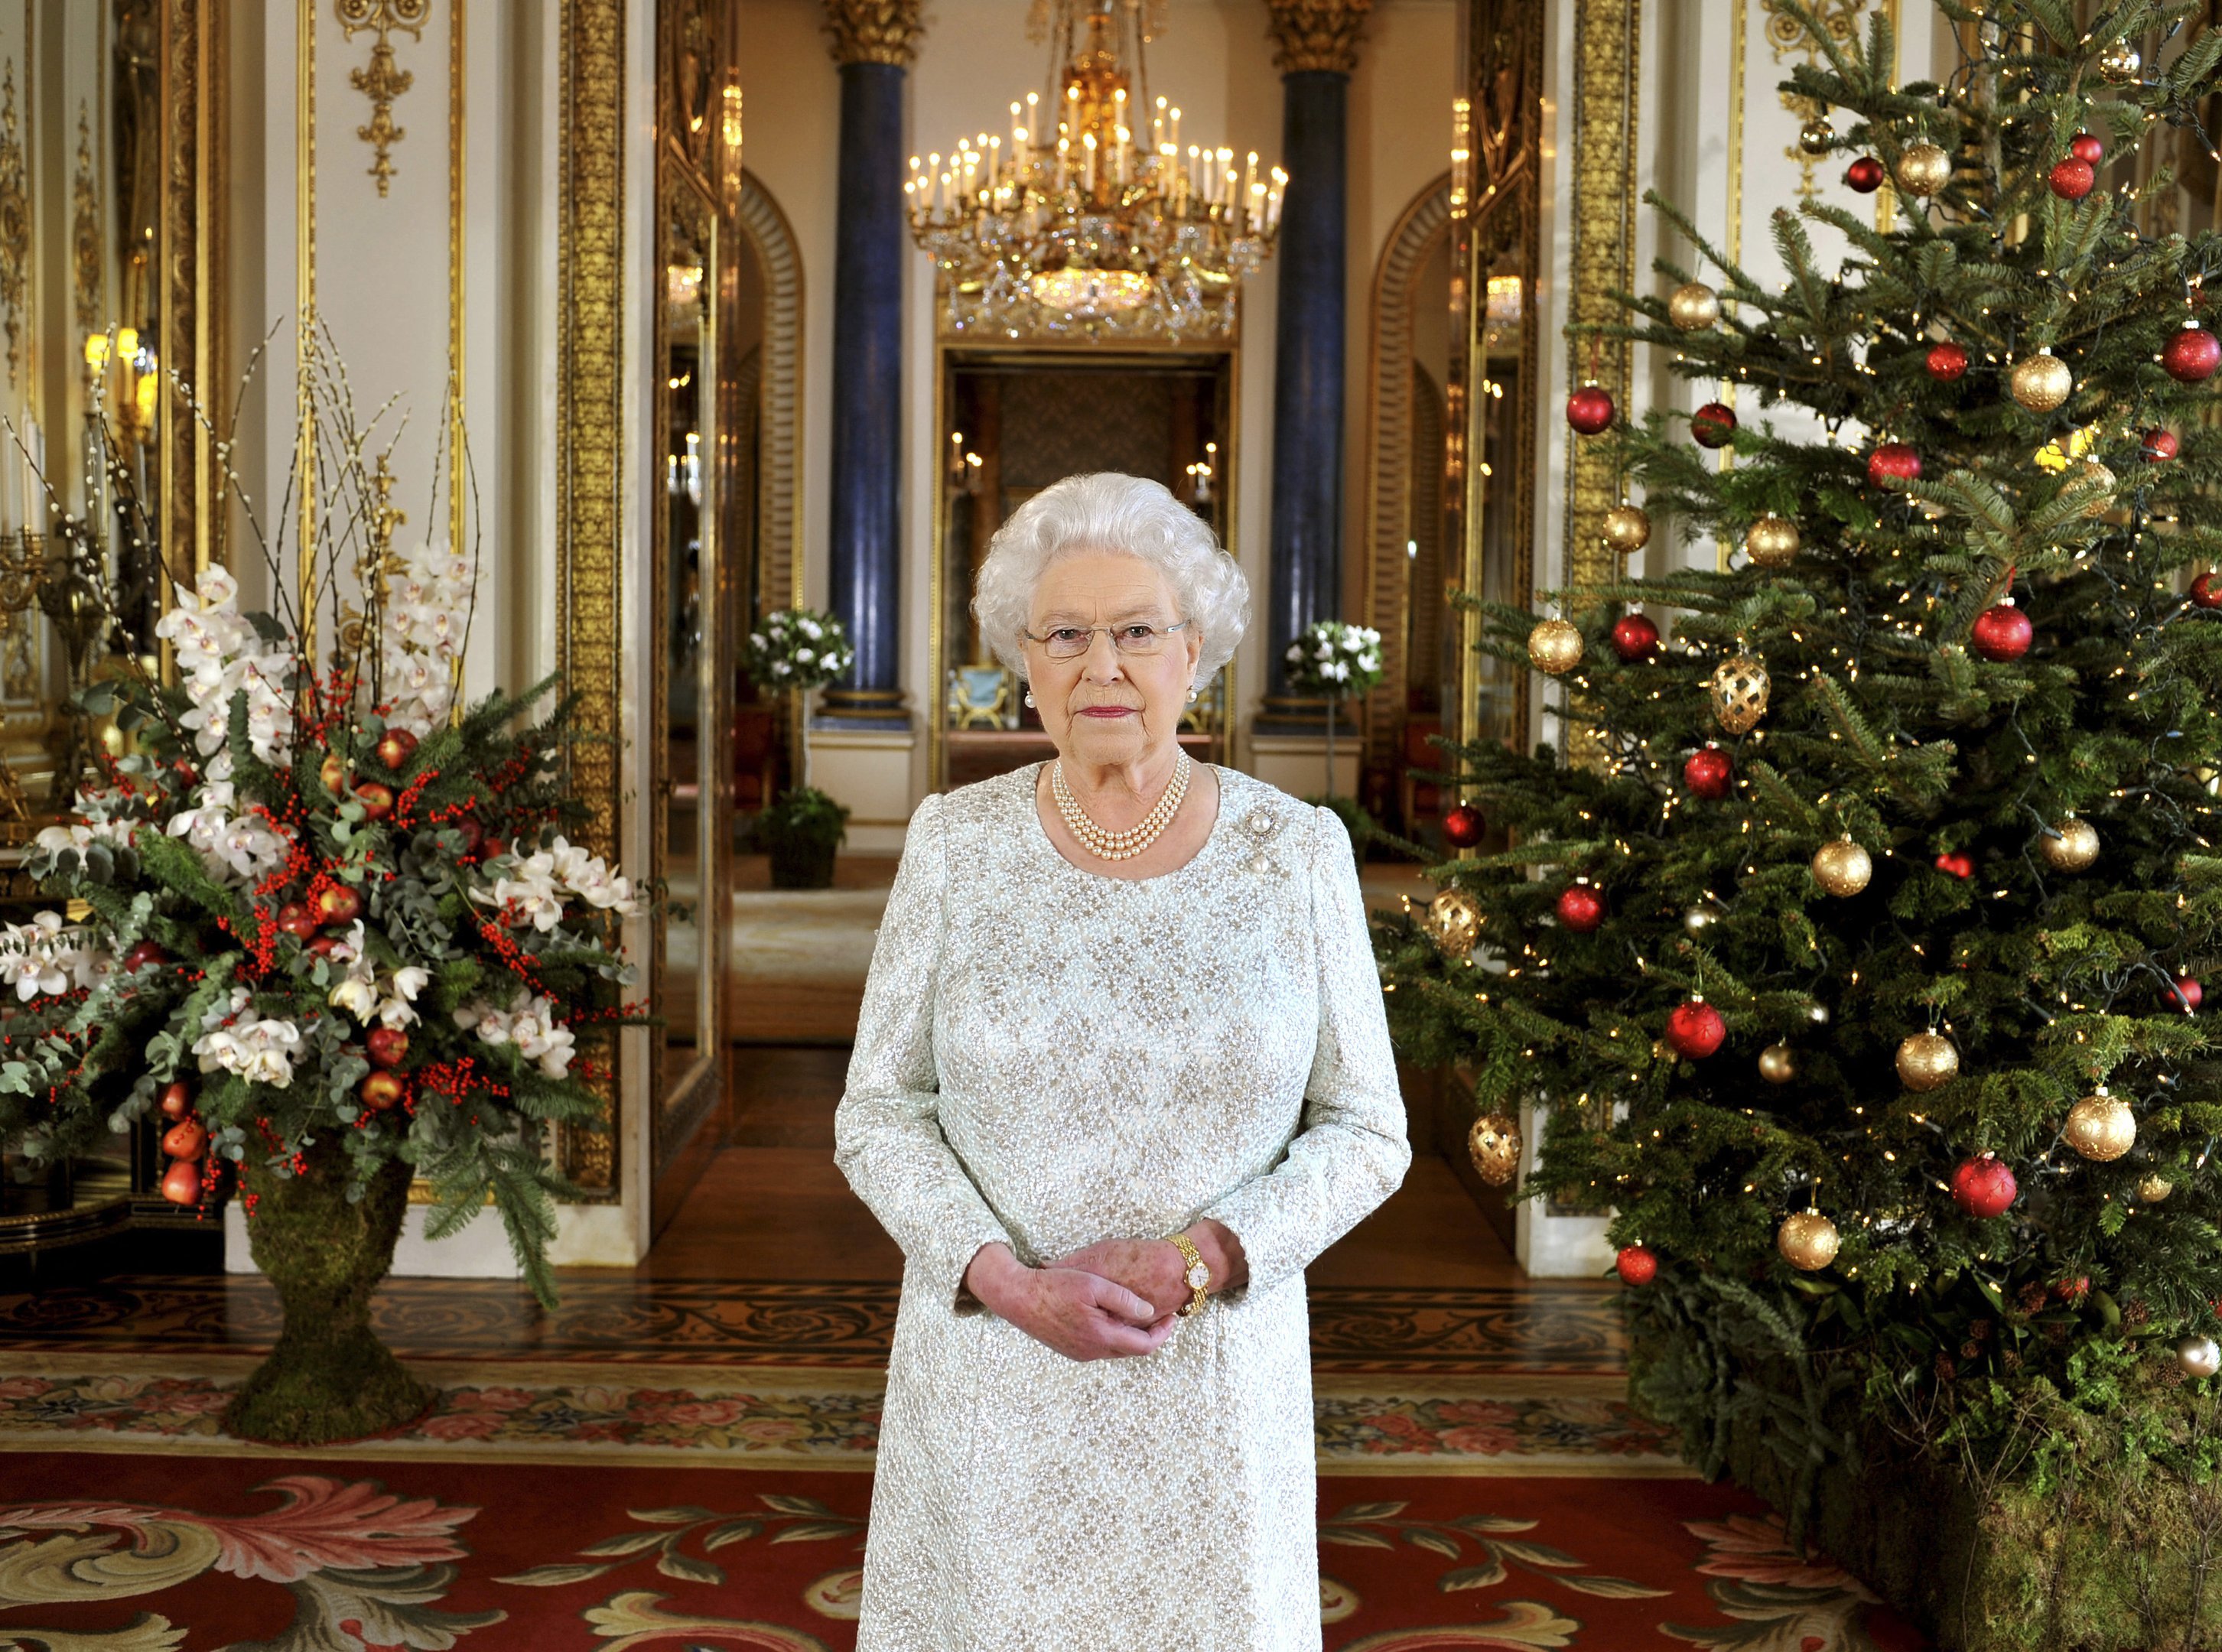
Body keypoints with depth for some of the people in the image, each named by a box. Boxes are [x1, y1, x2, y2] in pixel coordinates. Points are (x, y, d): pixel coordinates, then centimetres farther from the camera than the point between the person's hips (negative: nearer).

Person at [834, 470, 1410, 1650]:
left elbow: (1365, 1131, -1)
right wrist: (1008, 1282, -15)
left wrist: (1194, 1261, -15)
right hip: (994, 1382, 0)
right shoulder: (956, 843, -3)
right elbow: (880, 1115, 0)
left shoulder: (1296, 853, -4)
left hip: (1215, 1375, 0)